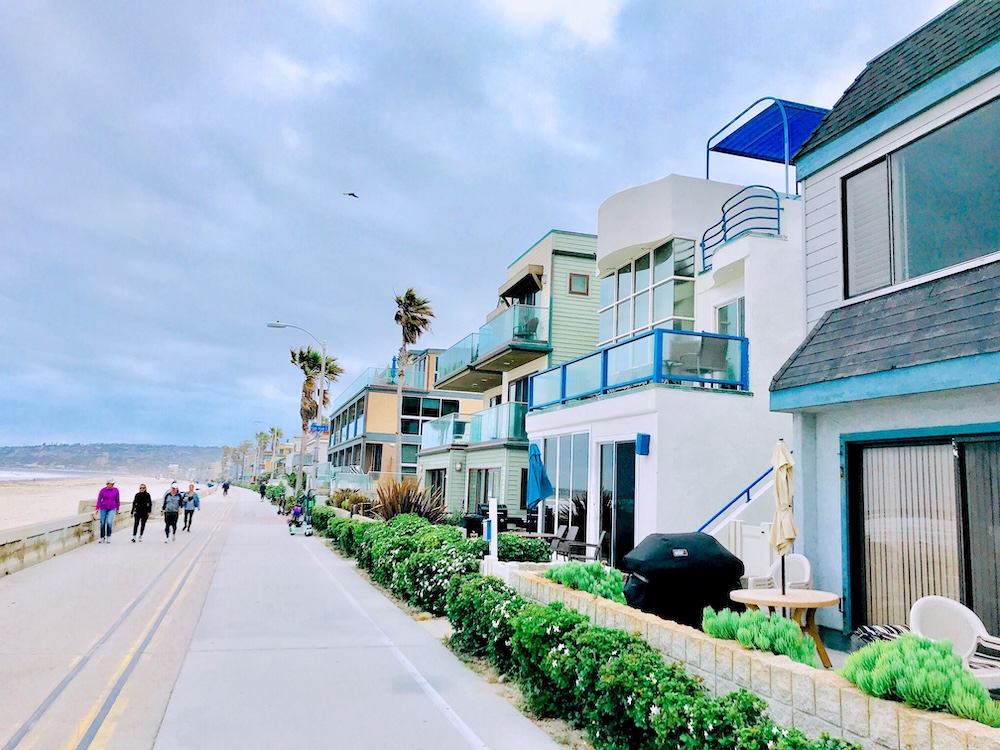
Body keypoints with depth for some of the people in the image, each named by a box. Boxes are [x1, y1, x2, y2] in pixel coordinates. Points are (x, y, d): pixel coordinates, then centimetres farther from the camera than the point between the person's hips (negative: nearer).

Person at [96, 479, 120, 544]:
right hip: (103, 509, 1)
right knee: (102, 523, 6)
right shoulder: (103, 491, -6)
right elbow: (99, 499, -2)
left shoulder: (116, 490, -2)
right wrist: (97, 508, -12)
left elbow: (117, 499, 7)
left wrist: (117, 508, 13)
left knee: (109, 522, -16)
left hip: (112, 509, -1)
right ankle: (102, 538, 20)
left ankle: (108, 537, -4)